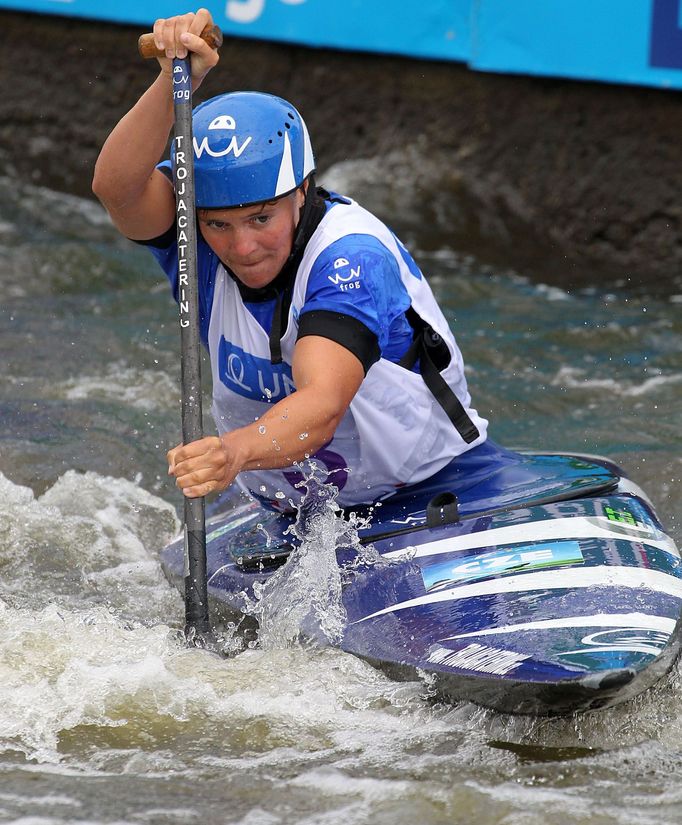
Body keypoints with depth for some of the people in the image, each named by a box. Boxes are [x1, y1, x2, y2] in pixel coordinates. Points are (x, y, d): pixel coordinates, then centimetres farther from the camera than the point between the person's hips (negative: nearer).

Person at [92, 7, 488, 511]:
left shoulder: (352, 256, -27)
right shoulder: (197, 242, -10)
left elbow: (323, 405, -42)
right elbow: (117, 186, -32)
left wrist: (236, 451, -62)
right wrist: (176, 81, -46)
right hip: (293, 517, 6)